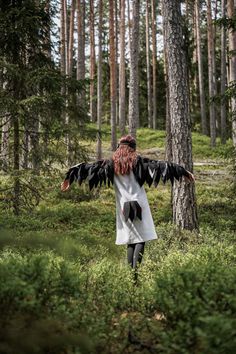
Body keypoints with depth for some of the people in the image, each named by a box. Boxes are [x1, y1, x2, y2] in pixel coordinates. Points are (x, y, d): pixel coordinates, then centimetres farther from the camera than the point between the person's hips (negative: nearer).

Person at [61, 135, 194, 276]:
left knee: (131, 239, 11)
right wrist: (184, 171, -2)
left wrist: (70, 178, 10)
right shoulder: (138, 161, -1)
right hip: (139, 205, -3)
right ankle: (136, 270, -16)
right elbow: (159, 165, -3)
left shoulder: (111, 163, 6)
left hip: (124, 207, 3)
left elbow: (90, 168, 4)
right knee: (141, 238, -3)